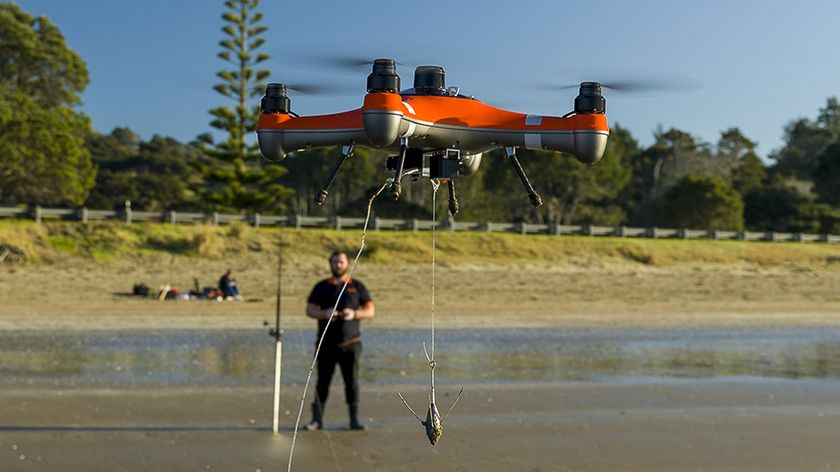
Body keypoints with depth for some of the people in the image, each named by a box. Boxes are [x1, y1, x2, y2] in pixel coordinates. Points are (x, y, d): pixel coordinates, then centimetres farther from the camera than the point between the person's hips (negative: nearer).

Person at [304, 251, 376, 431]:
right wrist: (324, 313, -14)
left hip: (351, 343, 0)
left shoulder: (357, 287, 9)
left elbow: (371, 310, 6)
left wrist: (355, 314, -13)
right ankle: (317, 419, 6)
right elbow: (309, 309, 6)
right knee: (323, 380, 1)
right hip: (327, 343, 0)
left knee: (352, 381, 0)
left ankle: (354, 419, 6)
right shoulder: (321, 287, 10)